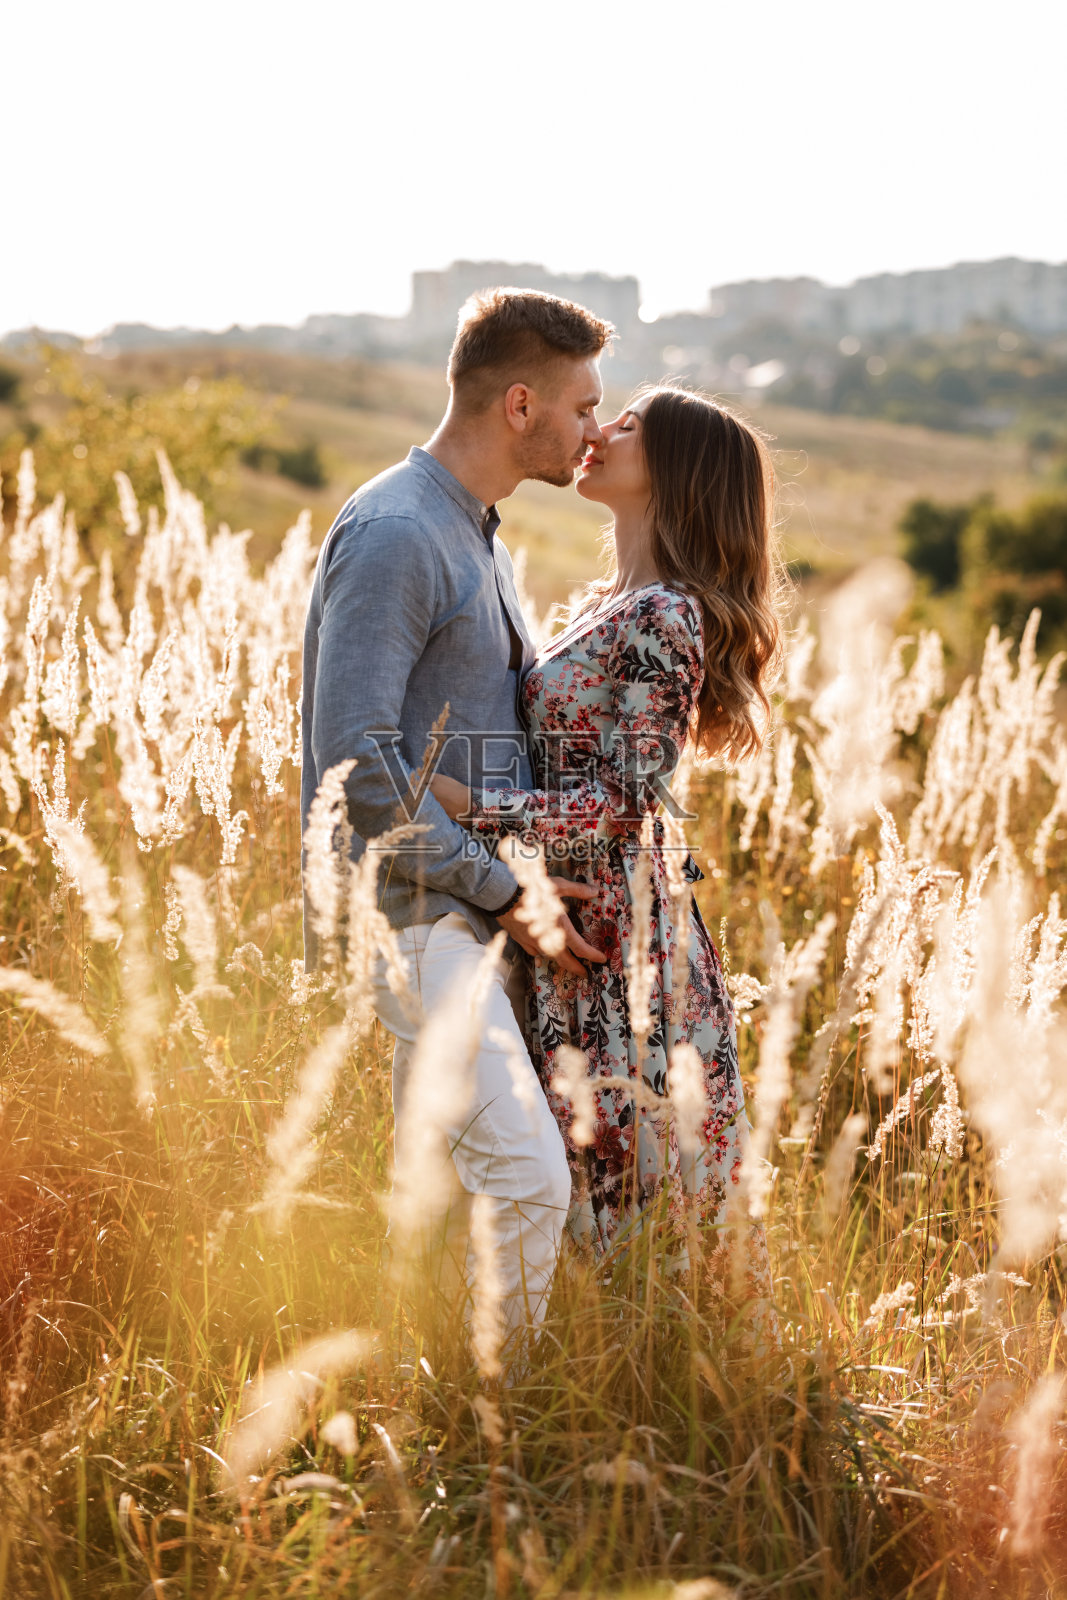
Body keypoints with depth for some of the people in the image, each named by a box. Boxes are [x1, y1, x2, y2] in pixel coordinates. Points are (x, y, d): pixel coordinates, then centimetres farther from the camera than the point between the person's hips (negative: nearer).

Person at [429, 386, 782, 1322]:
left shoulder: (663, 616, -15)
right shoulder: (614, 605, 14)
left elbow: (629, 798, -19)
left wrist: (467, 805, -21)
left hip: (622, 929, -9)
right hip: (577, 920, 9)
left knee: (640, 1169, -1)